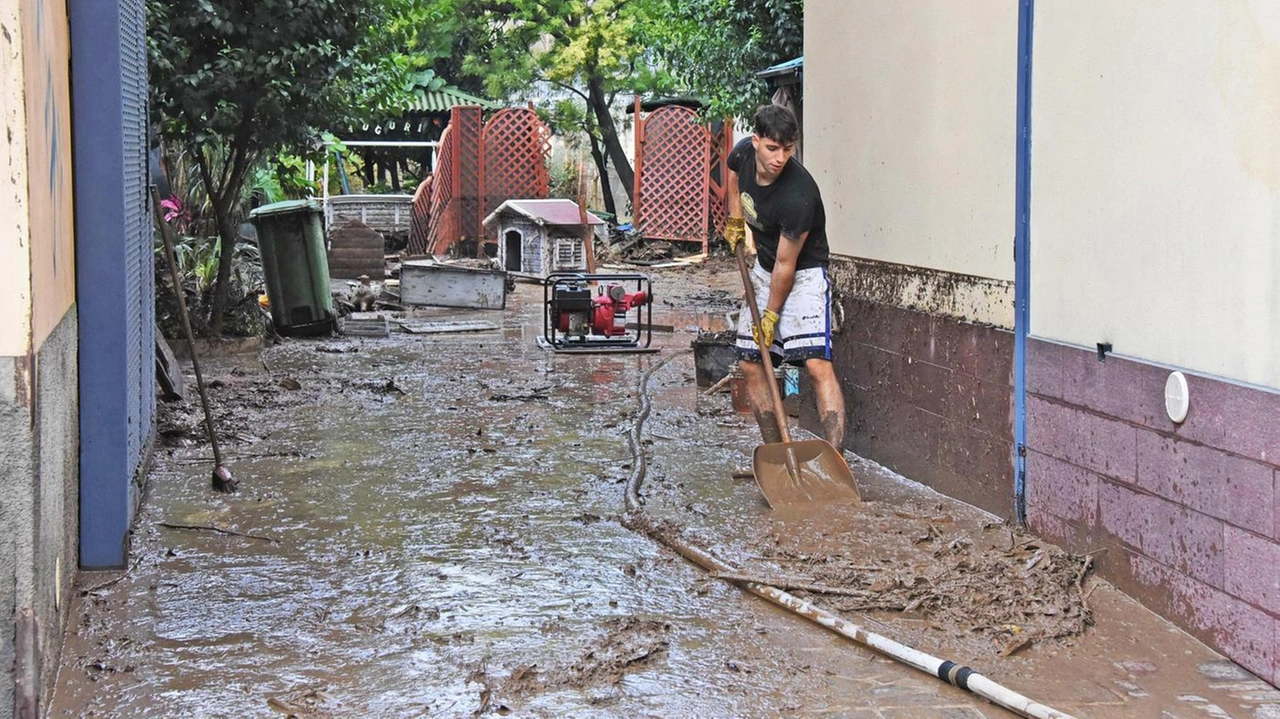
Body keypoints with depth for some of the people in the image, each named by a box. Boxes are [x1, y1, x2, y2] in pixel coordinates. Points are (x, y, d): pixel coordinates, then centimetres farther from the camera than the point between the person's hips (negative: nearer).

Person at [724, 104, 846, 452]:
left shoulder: (798, 195, -32)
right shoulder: (744, 151, -12)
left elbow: (786, 265, -22)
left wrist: (772, 315, -13)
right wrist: (735, 218, 11)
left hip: (802, 275, -8)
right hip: (763, 269, 8)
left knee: (817, 365, -21)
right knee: (750, 364, 7)